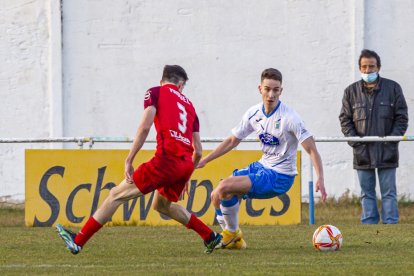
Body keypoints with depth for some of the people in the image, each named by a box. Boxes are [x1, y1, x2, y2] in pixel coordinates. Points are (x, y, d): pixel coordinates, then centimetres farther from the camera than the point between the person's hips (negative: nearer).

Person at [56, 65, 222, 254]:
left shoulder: (156, 93, 10)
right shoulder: (188, 104, 25)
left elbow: (145, 127, -7)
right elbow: (198, 151, 23)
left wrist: (129, 160, -6)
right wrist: (186, 178, 36)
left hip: (167, 159, -6)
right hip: (186, 163, 6)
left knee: (117, 194, 0)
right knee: (161, 205, 31)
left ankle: (78, 241, -3)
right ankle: (211, 237, 32)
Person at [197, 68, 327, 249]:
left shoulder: (289, 117, -20)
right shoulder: (254, 113, 0)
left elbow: (311, 149, -20)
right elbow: (232, 141, 14)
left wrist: (320, 178, -34)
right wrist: (204, 160, 11)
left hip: (280, 177, -7)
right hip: (262, 166, 7)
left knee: (225, 187, -22)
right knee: (216, 196, 2)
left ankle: (233, 233, -1)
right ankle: (234, 240, 18)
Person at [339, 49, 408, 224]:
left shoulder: (392, 88, 1)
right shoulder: (351, 91, 5)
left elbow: (401, 117, 3)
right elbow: (345, 119, 7)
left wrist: (393, 138, -8)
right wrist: (354, 139, -6)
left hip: (386, 151, -2)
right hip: (362, 151, 2)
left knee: (388, 193, 1)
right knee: (367, 193, 7)